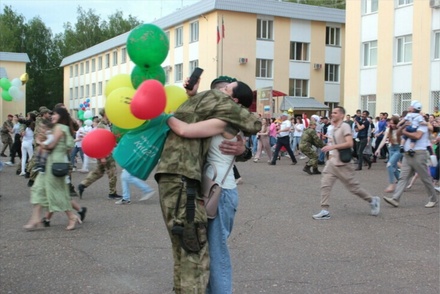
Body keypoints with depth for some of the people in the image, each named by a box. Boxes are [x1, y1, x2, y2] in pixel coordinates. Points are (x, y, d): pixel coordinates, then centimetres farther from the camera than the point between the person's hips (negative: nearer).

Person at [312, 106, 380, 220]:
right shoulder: (333, 128, 11)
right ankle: (324, 211, -2)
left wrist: (332, 147, -29)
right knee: (325, 184, -4)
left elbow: (349, 143, -26)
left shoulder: (345, 126, -14)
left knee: (353, 187, 2)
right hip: (332, 163, 8)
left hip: (342, 164, -8)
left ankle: (372, 200, 24)